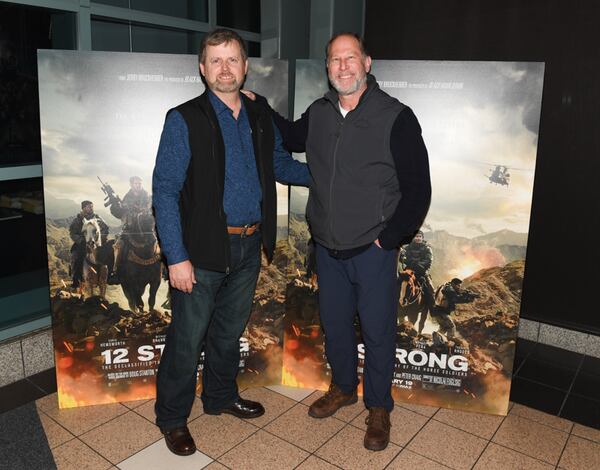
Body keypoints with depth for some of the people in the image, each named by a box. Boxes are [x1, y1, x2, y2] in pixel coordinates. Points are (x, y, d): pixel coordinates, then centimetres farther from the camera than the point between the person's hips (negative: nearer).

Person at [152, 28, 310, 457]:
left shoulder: (261, 117, 7)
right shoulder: (184, 120, -10)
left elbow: (281, 164, 21)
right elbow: (164, 190, -13)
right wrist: (176, 257, -17)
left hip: (250, 246, 5)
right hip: (204, 250, -5)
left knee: (230, 330, 21)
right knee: (188, 338, 6)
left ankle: (221, 396, 42)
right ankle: (172, 417, 28)